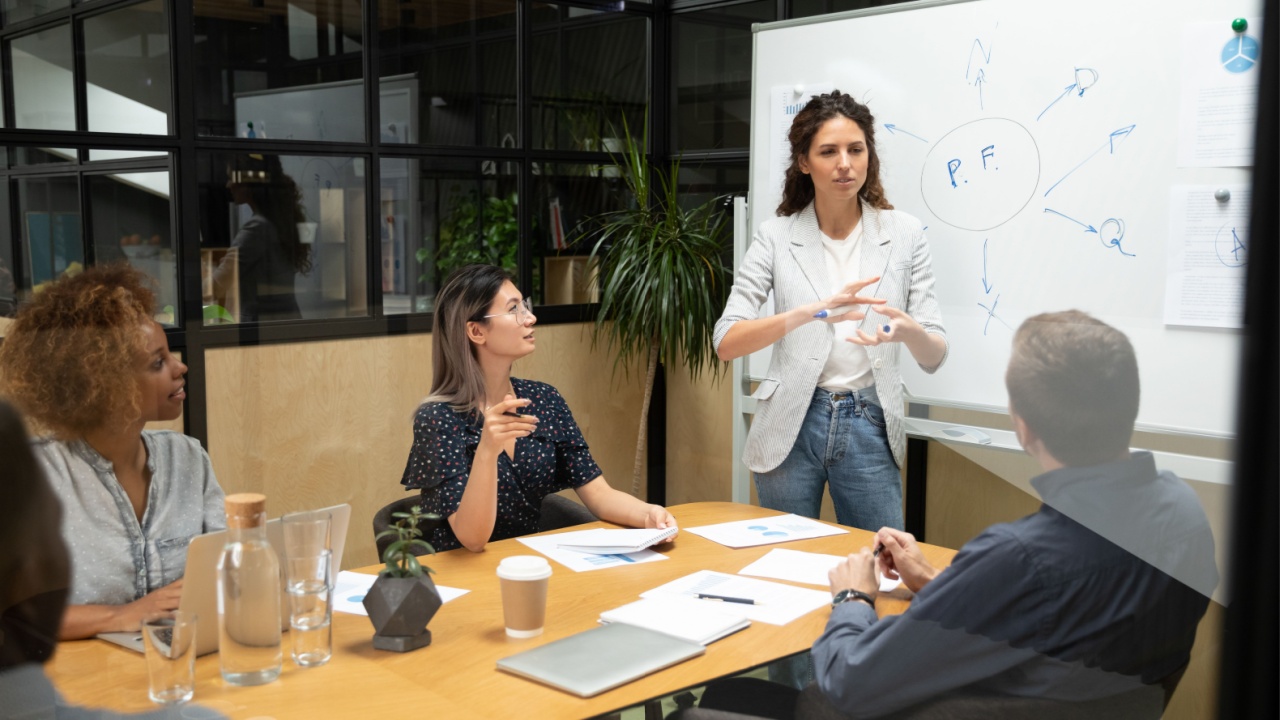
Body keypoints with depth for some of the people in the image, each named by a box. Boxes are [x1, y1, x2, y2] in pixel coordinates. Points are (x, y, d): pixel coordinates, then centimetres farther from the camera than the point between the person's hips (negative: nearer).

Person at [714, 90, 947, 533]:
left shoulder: (904, 234, -1)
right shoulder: (776, 238, -3)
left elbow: (934, 357, -3)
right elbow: (725, 343, -13)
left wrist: (908, 330, -27)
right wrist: (810, 312, -29)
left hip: (869, 428, 1)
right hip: (791, 426, 0)